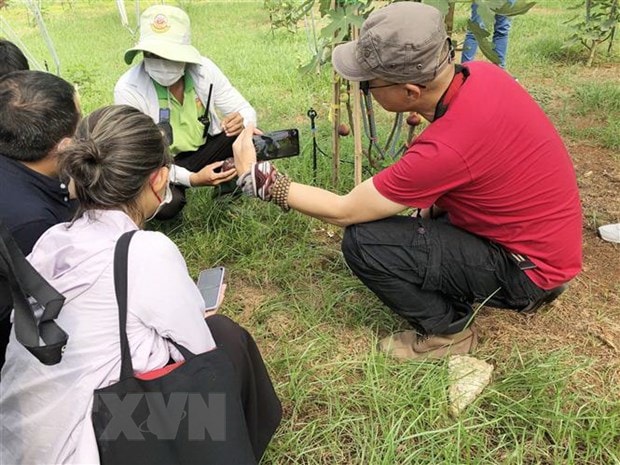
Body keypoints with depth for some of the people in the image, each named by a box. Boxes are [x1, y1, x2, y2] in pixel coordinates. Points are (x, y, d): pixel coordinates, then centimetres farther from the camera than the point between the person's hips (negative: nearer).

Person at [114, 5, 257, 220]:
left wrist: (241, 121, -35)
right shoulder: (128, 89, -24)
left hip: (204, 149, 3)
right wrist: (192, 178, -38)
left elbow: (246, 110, -8)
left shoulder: (204, 69, -15)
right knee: (165, 204, -34)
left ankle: (229, 188, 4)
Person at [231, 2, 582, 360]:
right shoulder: (480, 73, -10)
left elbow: (343, 212, -23)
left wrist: (260, 177, -17)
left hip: (529, 268, -8)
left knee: (364, 242, -20)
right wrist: (430, 209, 0)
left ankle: (449, 331, 4)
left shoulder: (446, 148, -34)